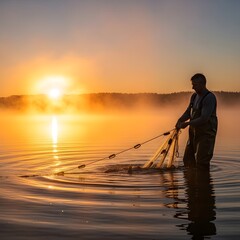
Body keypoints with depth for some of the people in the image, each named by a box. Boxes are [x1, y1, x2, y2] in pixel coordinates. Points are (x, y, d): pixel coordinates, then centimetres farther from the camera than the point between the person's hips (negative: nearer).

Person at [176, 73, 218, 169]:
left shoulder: (210, 98, -18)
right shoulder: (194, 96, 8)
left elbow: (204, 119, -25)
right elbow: (188, 113, 11)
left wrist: (187, 123, -25)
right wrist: (180, 120, -8)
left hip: (206, 133, -9)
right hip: (194, 132, 9)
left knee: (201, 162, -8)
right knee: (188, 159, 14)